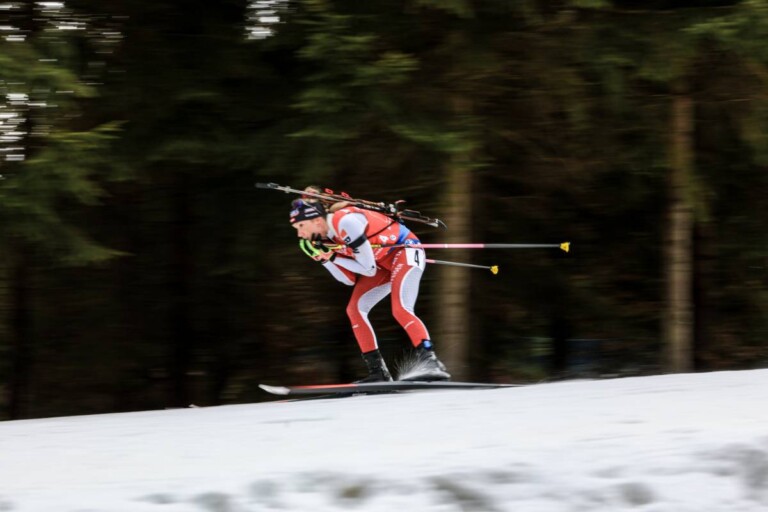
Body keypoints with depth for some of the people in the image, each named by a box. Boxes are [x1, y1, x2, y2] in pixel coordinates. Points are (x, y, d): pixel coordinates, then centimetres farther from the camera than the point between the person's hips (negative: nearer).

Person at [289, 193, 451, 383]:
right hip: (385, 263, 9)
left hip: (406, 250, -9)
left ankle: (430, 362, -33)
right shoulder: (323, 238, -2)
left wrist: (333, 256, -21)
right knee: (354, 309, -2)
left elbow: (369, 269, -25)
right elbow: (351, 280, 1)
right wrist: (325, 258, -11)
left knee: (400, 310, -27)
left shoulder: (345, 222, -28)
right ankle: (378, 372, -2)